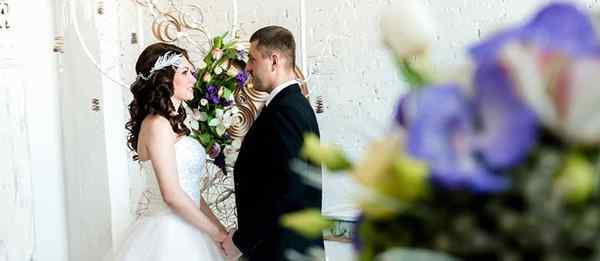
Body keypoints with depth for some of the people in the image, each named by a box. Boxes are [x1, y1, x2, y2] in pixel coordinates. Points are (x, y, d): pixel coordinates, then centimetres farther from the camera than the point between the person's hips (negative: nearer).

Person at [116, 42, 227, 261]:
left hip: (182, 228, 8)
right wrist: (217, 233, -12)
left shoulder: (171, 122, 11)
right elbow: (172, 195, -21)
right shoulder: (157, 125, -16)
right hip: (168, 233, -8)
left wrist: (219, 228, 7)